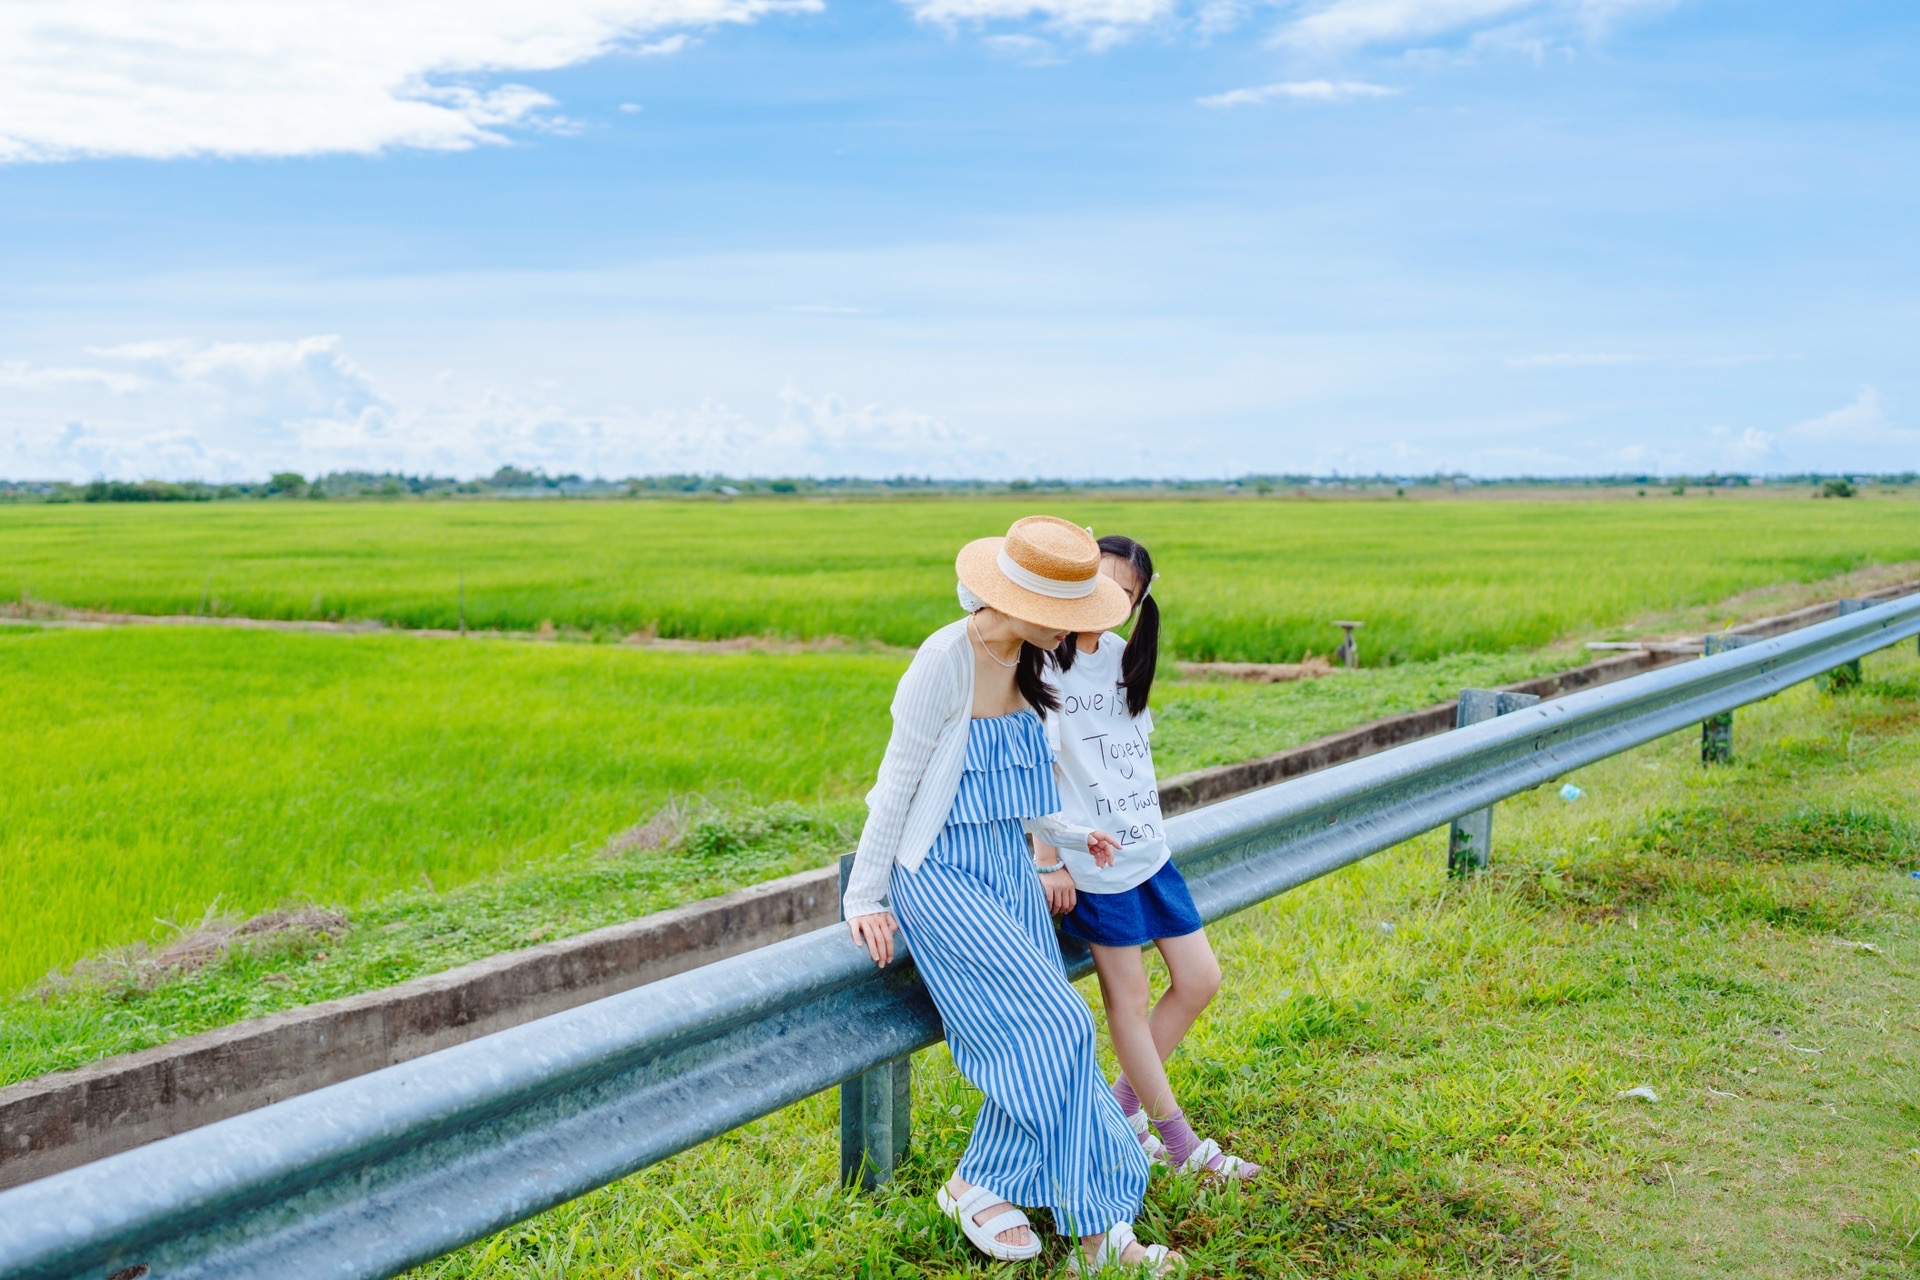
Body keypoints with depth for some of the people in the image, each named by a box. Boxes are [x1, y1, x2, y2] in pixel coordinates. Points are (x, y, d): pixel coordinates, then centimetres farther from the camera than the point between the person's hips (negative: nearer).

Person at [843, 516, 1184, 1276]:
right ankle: (978, 1185, 4)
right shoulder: (946, 661, -18)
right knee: (1053, 1024, -14)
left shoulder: (1028, 664, 6)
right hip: (940, 877, -7)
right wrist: (866, 900, -10)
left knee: (1054, 1044, 2)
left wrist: (1066, 836, 16)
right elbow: (898, 782, -13)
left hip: (1009, 872, 7)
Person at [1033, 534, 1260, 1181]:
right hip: (1096, 860, -8)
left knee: (1199, 979, 11)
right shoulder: (1044, 661, -13)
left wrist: (1152, 829, 16)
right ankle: (1180, 1145, 18)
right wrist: (1048, 861, -15)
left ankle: (1120, 1107, 26)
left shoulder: (1123, 656, 9)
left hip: (1150, 848, 8)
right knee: (1130, 998, 4)